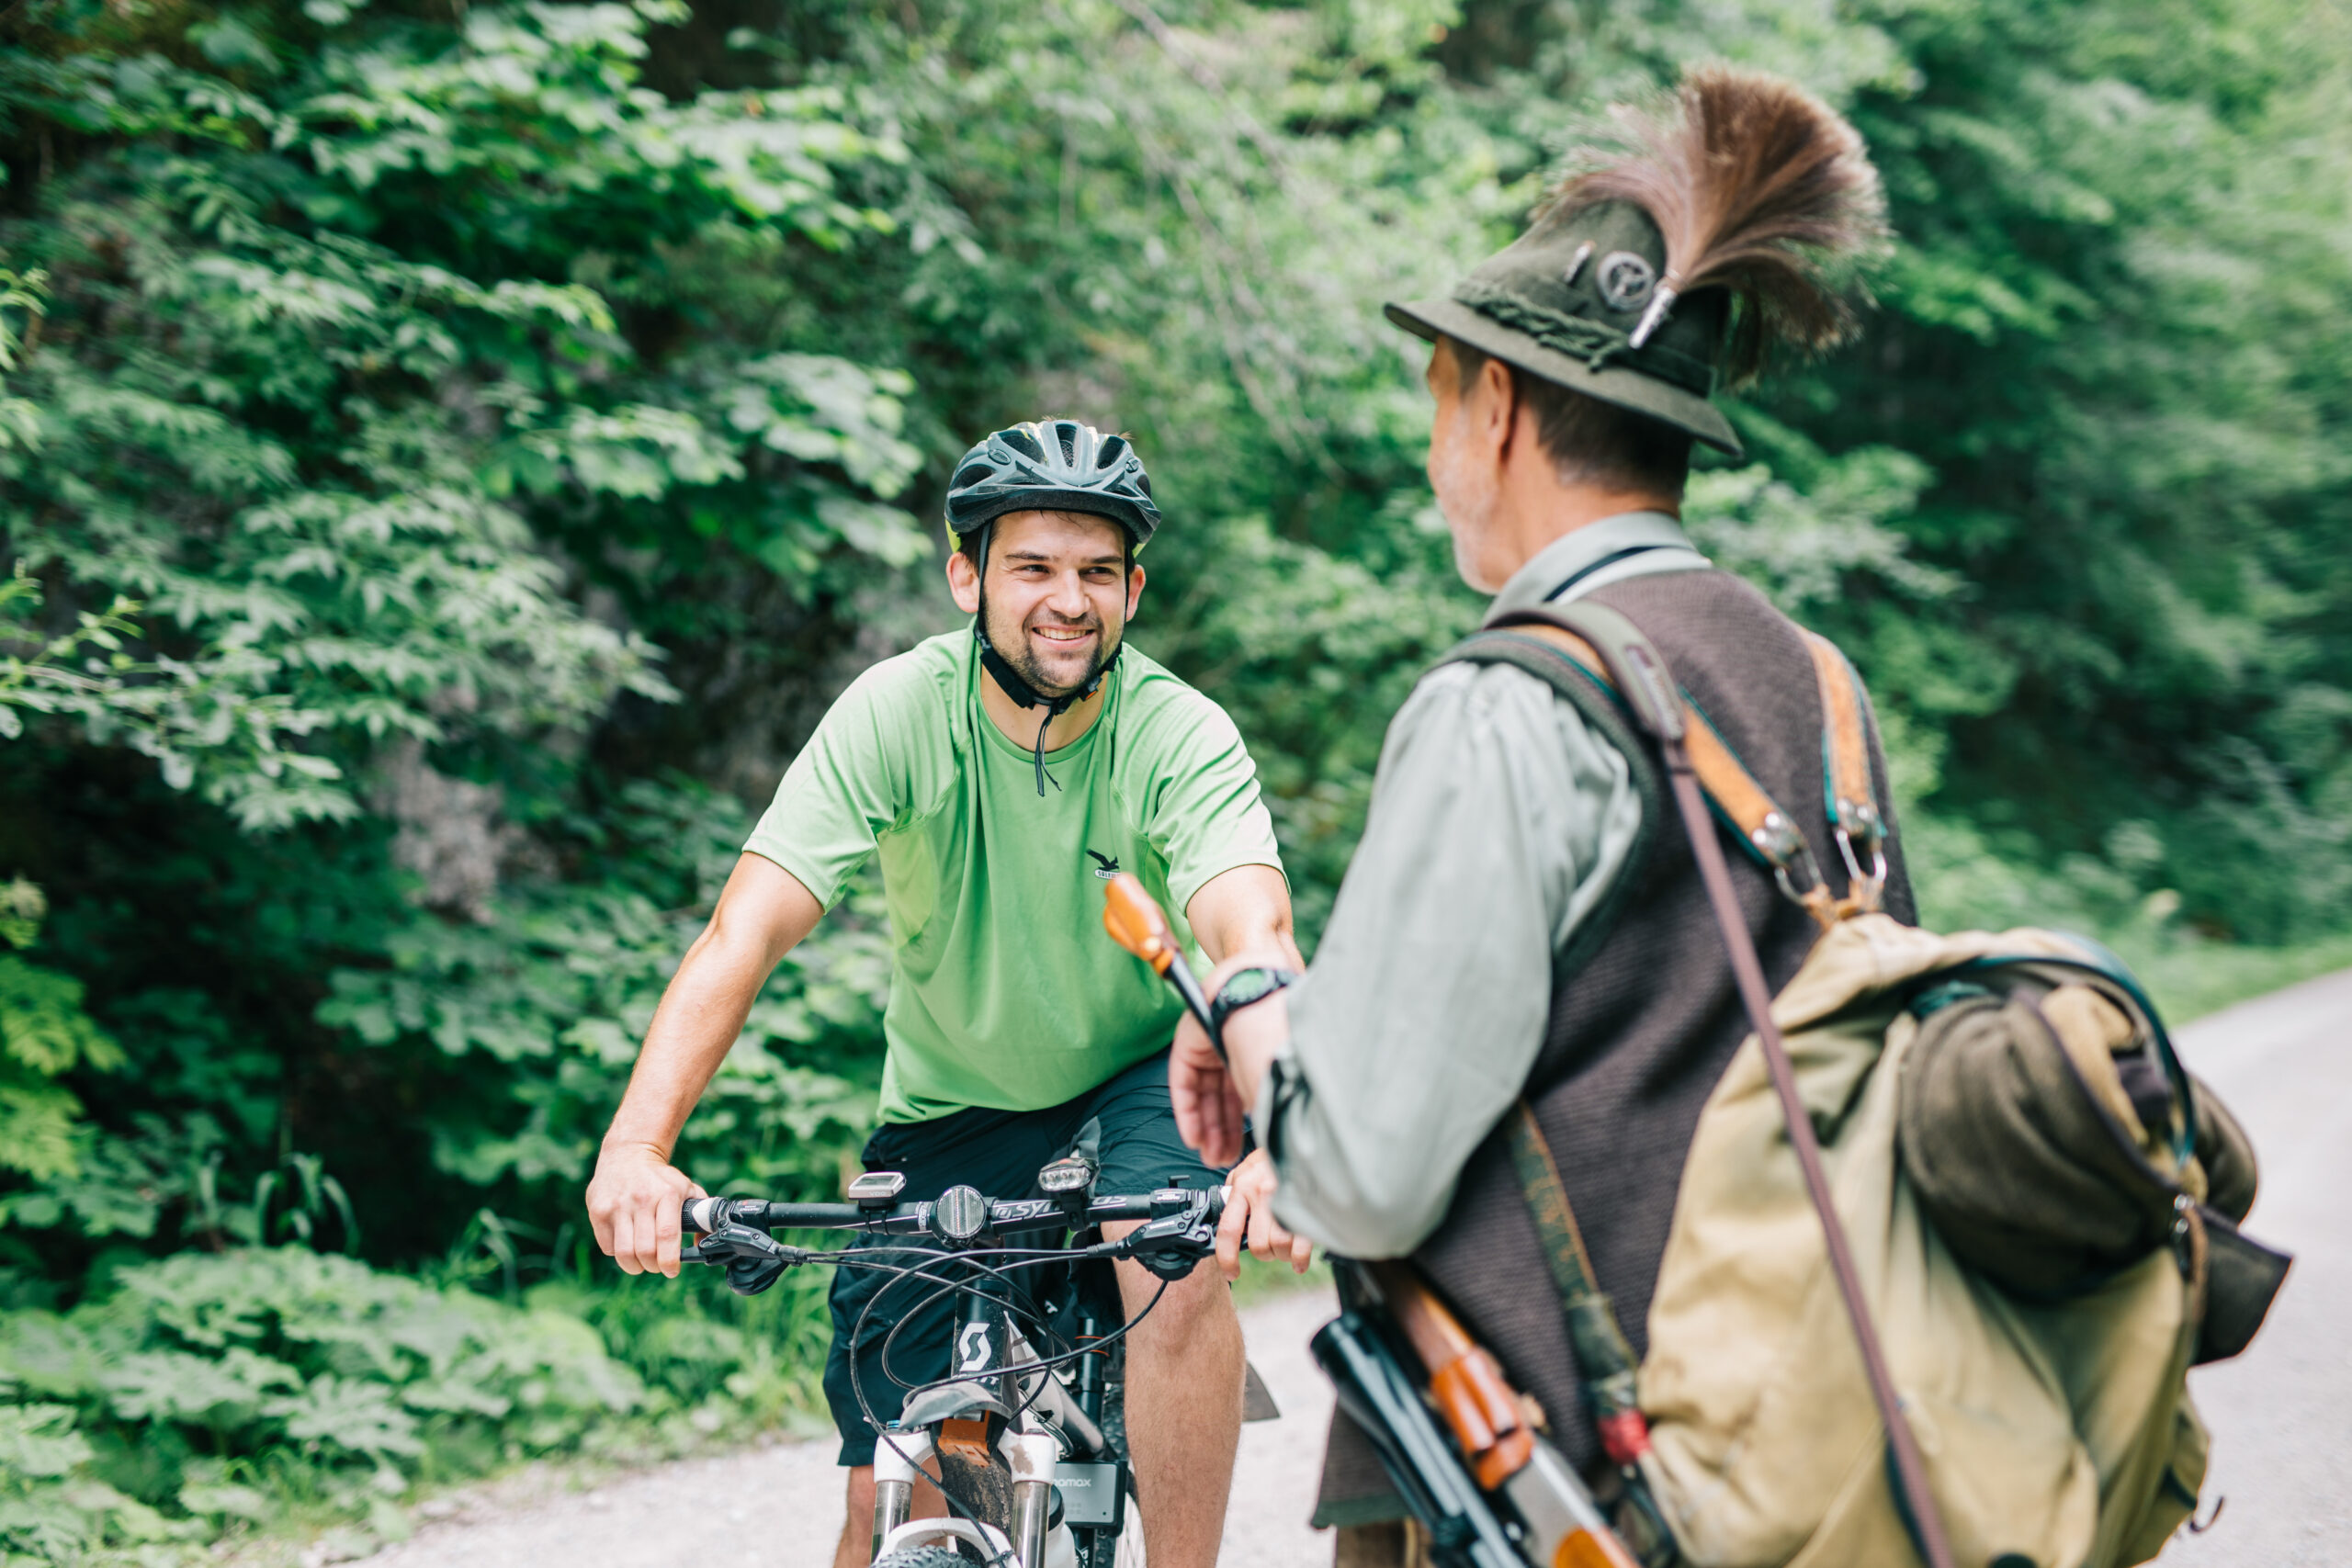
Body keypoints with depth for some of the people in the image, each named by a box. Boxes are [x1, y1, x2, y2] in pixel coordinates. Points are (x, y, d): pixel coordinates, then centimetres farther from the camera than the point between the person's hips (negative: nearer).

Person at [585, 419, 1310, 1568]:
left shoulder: (1182, 736, -22)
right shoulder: (897, 713, -21)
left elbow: (1255, 939, -39)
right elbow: (745, 932, -30)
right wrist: (636, 1147, -45)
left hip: (1140, 1076, -1)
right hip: (952, 1107, 1)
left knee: (1178, 1276, -33)